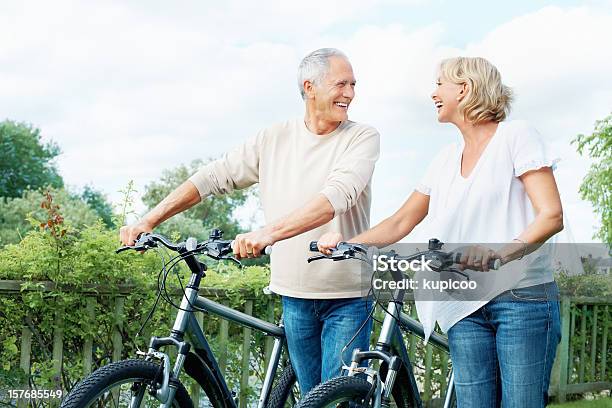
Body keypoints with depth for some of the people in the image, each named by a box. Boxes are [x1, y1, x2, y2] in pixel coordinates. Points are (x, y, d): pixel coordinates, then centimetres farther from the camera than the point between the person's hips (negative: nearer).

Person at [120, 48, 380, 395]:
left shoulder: (362, 138, -7)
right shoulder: (275, 139, 4)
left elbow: (338, 196, -24)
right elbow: (215, 177, 4)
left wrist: (268, 232, -37)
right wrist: (149, 220, -6)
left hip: (347, 296, -3)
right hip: (295, 294, 3)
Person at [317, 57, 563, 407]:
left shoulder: (516, 136, -1)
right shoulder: (448, 159, 18)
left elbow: (551, 215, -11)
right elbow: (401, 222, 18)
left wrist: (502, 251, -29)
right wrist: (347, 243, 1)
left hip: (522, 297, -5)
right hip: (466, 306, 5)